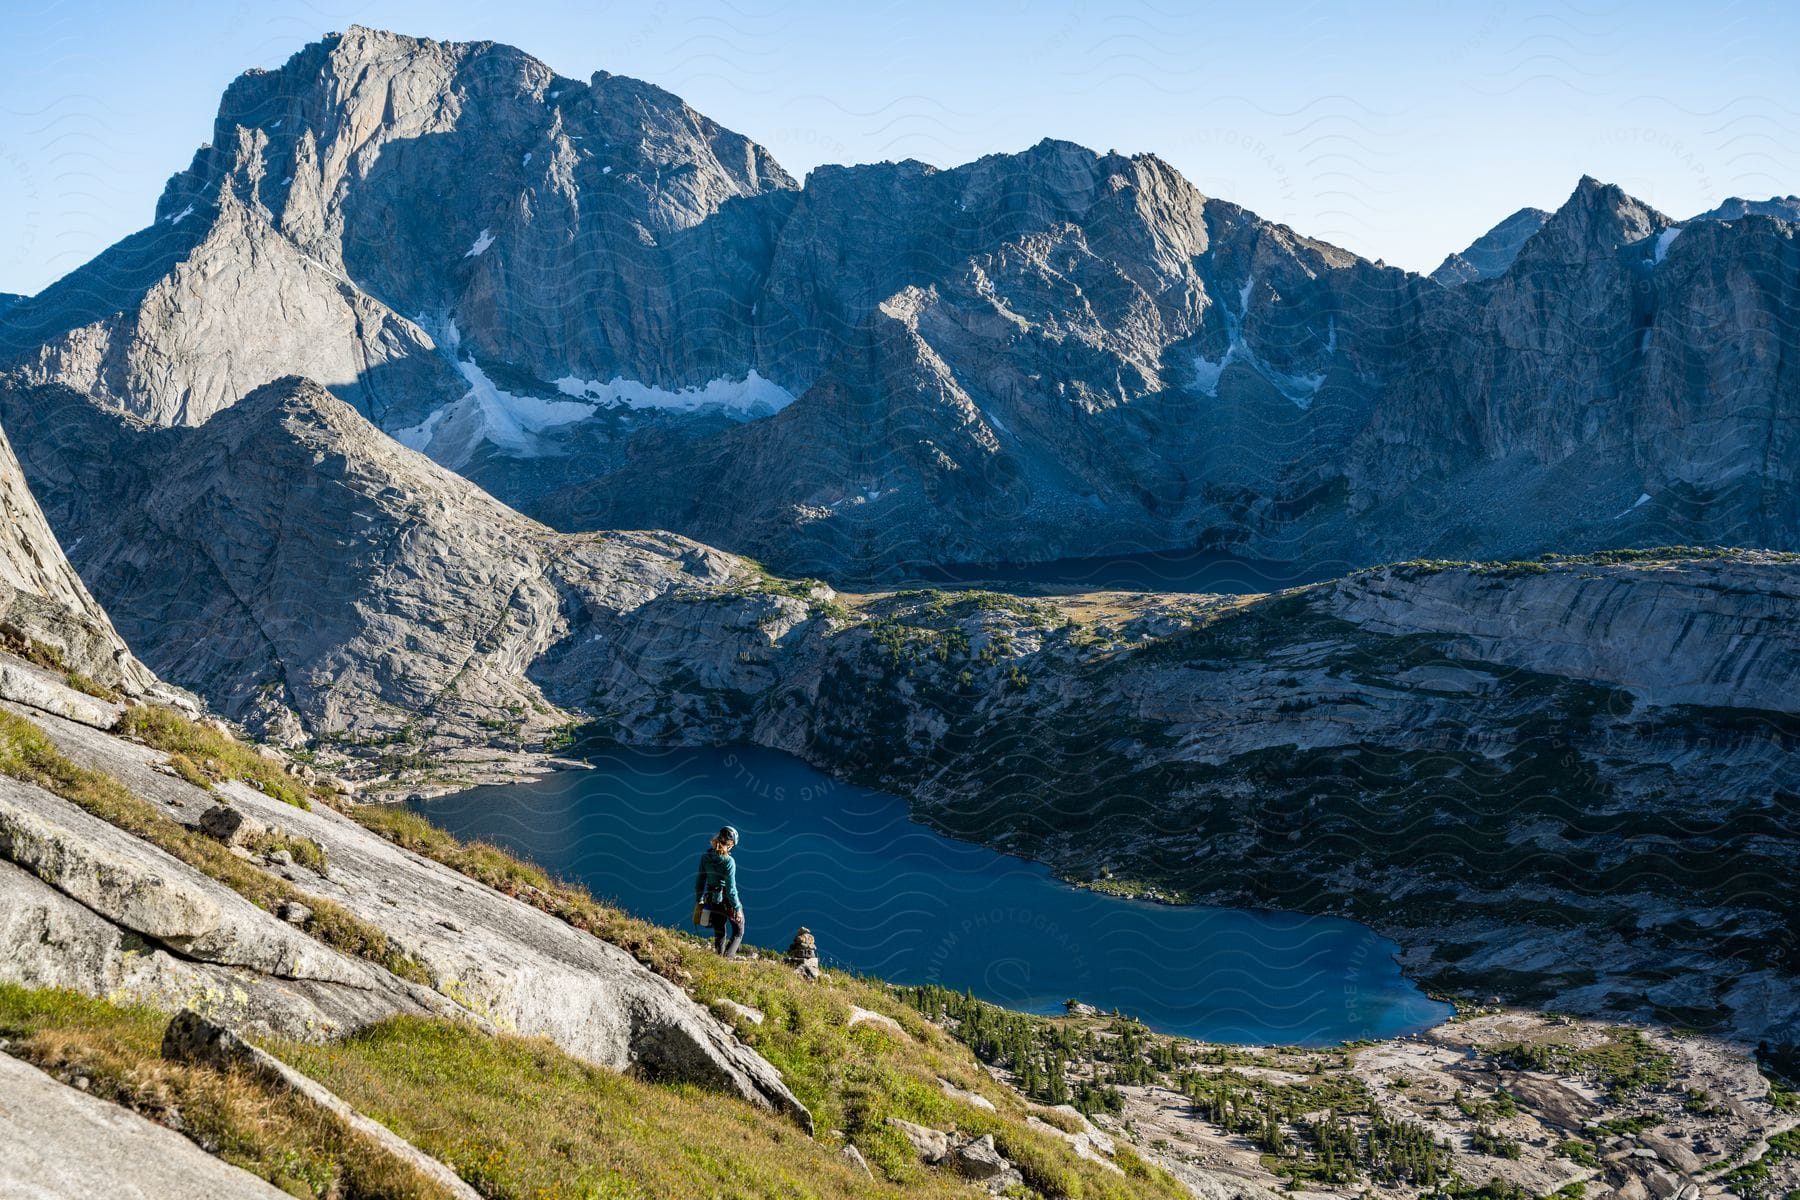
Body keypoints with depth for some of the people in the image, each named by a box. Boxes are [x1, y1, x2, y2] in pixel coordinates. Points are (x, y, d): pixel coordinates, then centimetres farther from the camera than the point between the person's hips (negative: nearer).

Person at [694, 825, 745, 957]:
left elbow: (699, 881, 2)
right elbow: (731, 888, -20)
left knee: (719, 935, 21)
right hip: (728, 901, -5)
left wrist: (698, 901, 15)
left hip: (712, 901, 5)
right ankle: (728, 956, -4)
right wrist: (737, 908, -11)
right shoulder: (728, 861, -21)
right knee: (738, 932, 14)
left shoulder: (705, 857, -6)